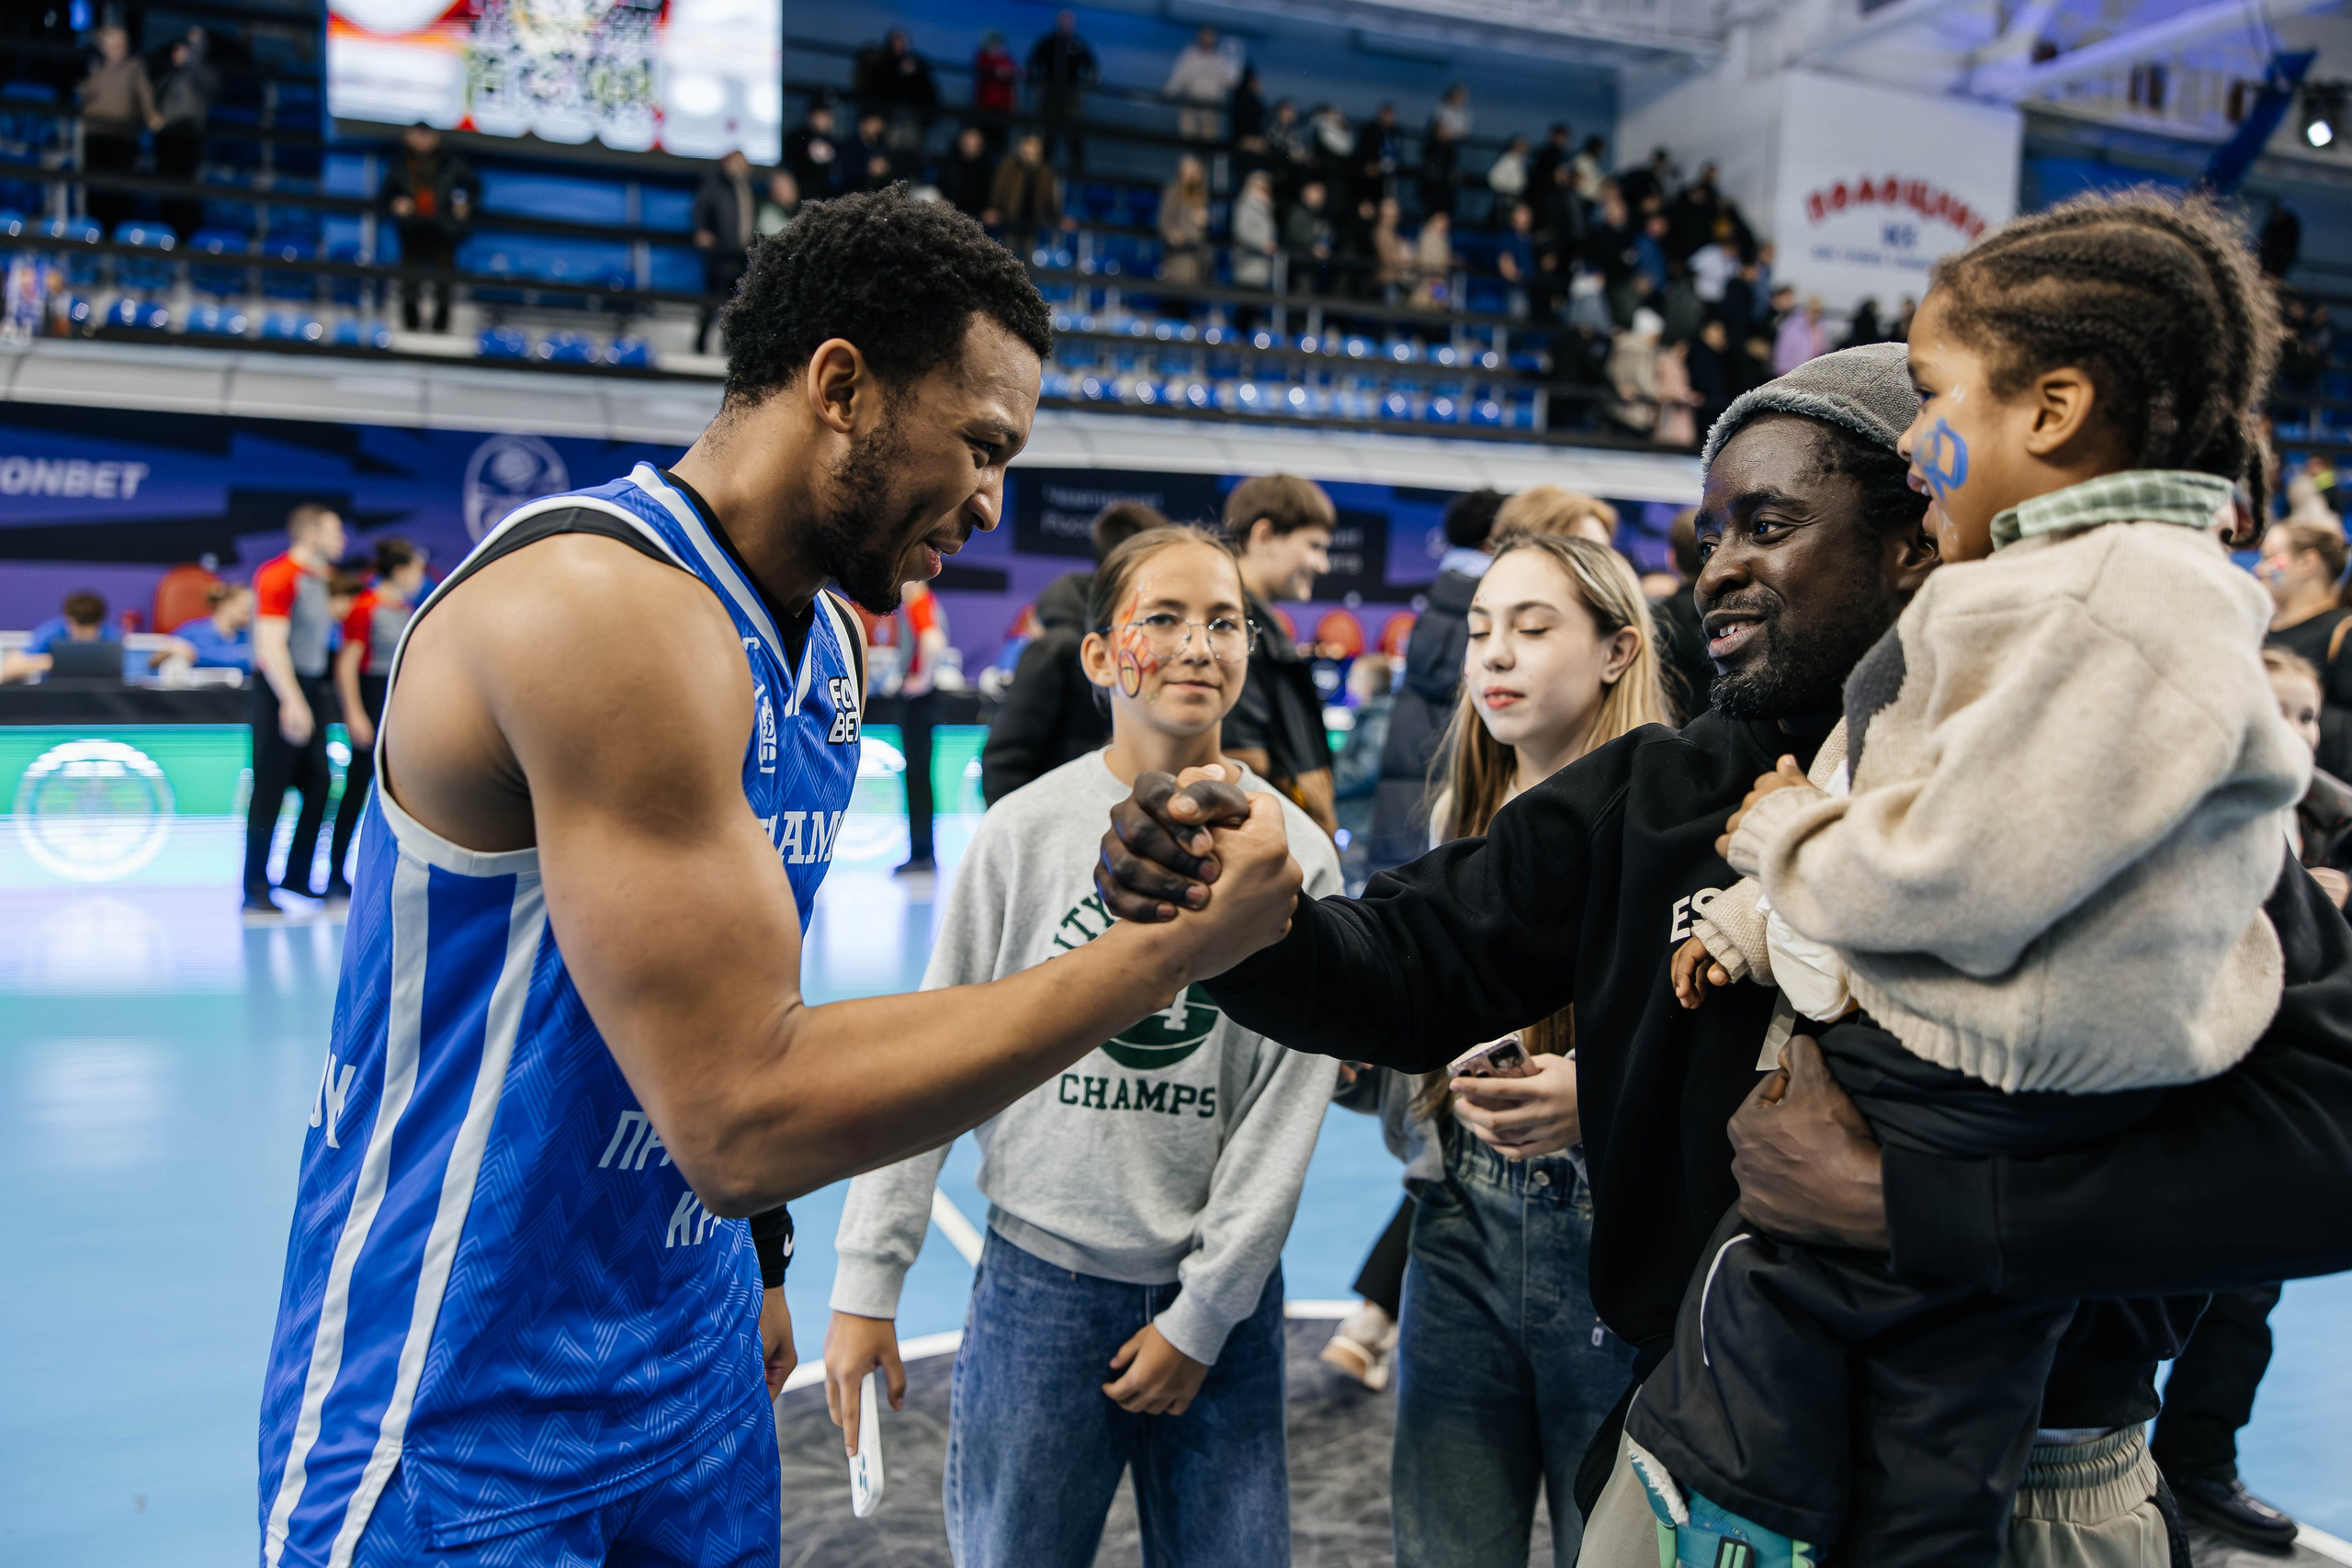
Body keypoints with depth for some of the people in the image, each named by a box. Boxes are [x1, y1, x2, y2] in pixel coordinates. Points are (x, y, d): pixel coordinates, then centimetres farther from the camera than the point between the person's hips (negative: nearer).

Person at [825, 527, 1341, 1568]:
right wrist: (868, 1282, -2)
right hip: (1040, 1282, 0)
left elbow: (1290, 1105, -2)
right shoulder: (1026, 831, -5)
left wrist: (1202, 1315, -4)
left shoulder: (1295, 854, -3)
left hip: (1223, 1297, 1)